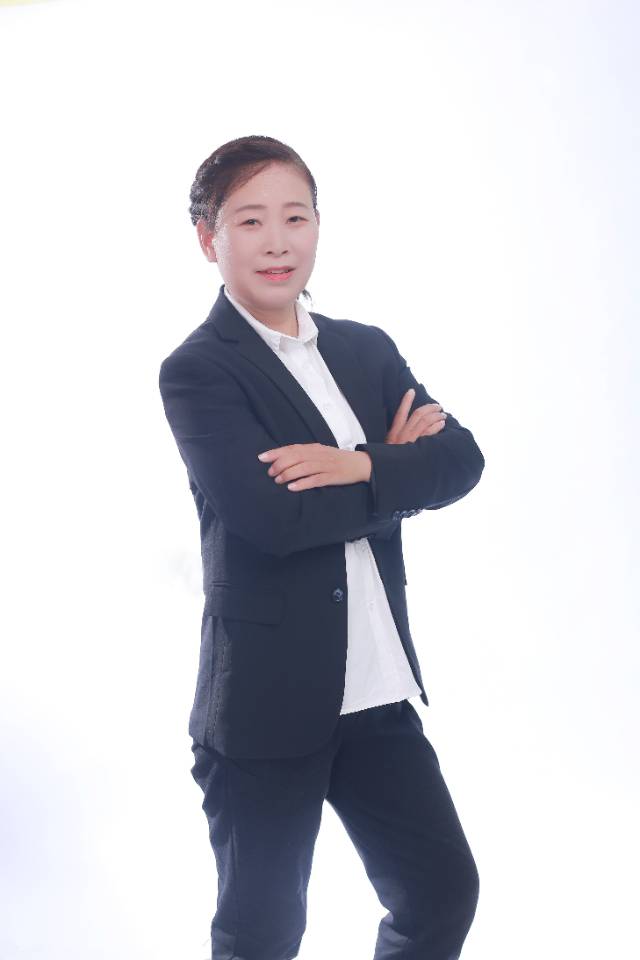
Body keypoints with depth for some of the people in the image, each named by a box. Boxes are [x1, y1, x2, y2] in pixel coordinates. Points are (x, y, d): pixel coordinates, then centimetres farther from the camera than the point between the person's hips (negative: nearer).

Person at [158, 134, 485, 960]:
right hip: (264, 702, -5)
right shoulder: (196, 372, -10)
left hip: (377, 691, 6)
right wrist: (398, 471, -11)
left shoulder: (369, 352, 9)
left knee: (444, 890, 13)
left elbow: (461, 458, -3)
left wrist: (359, 466, -20)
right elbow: (271, 515, -23)